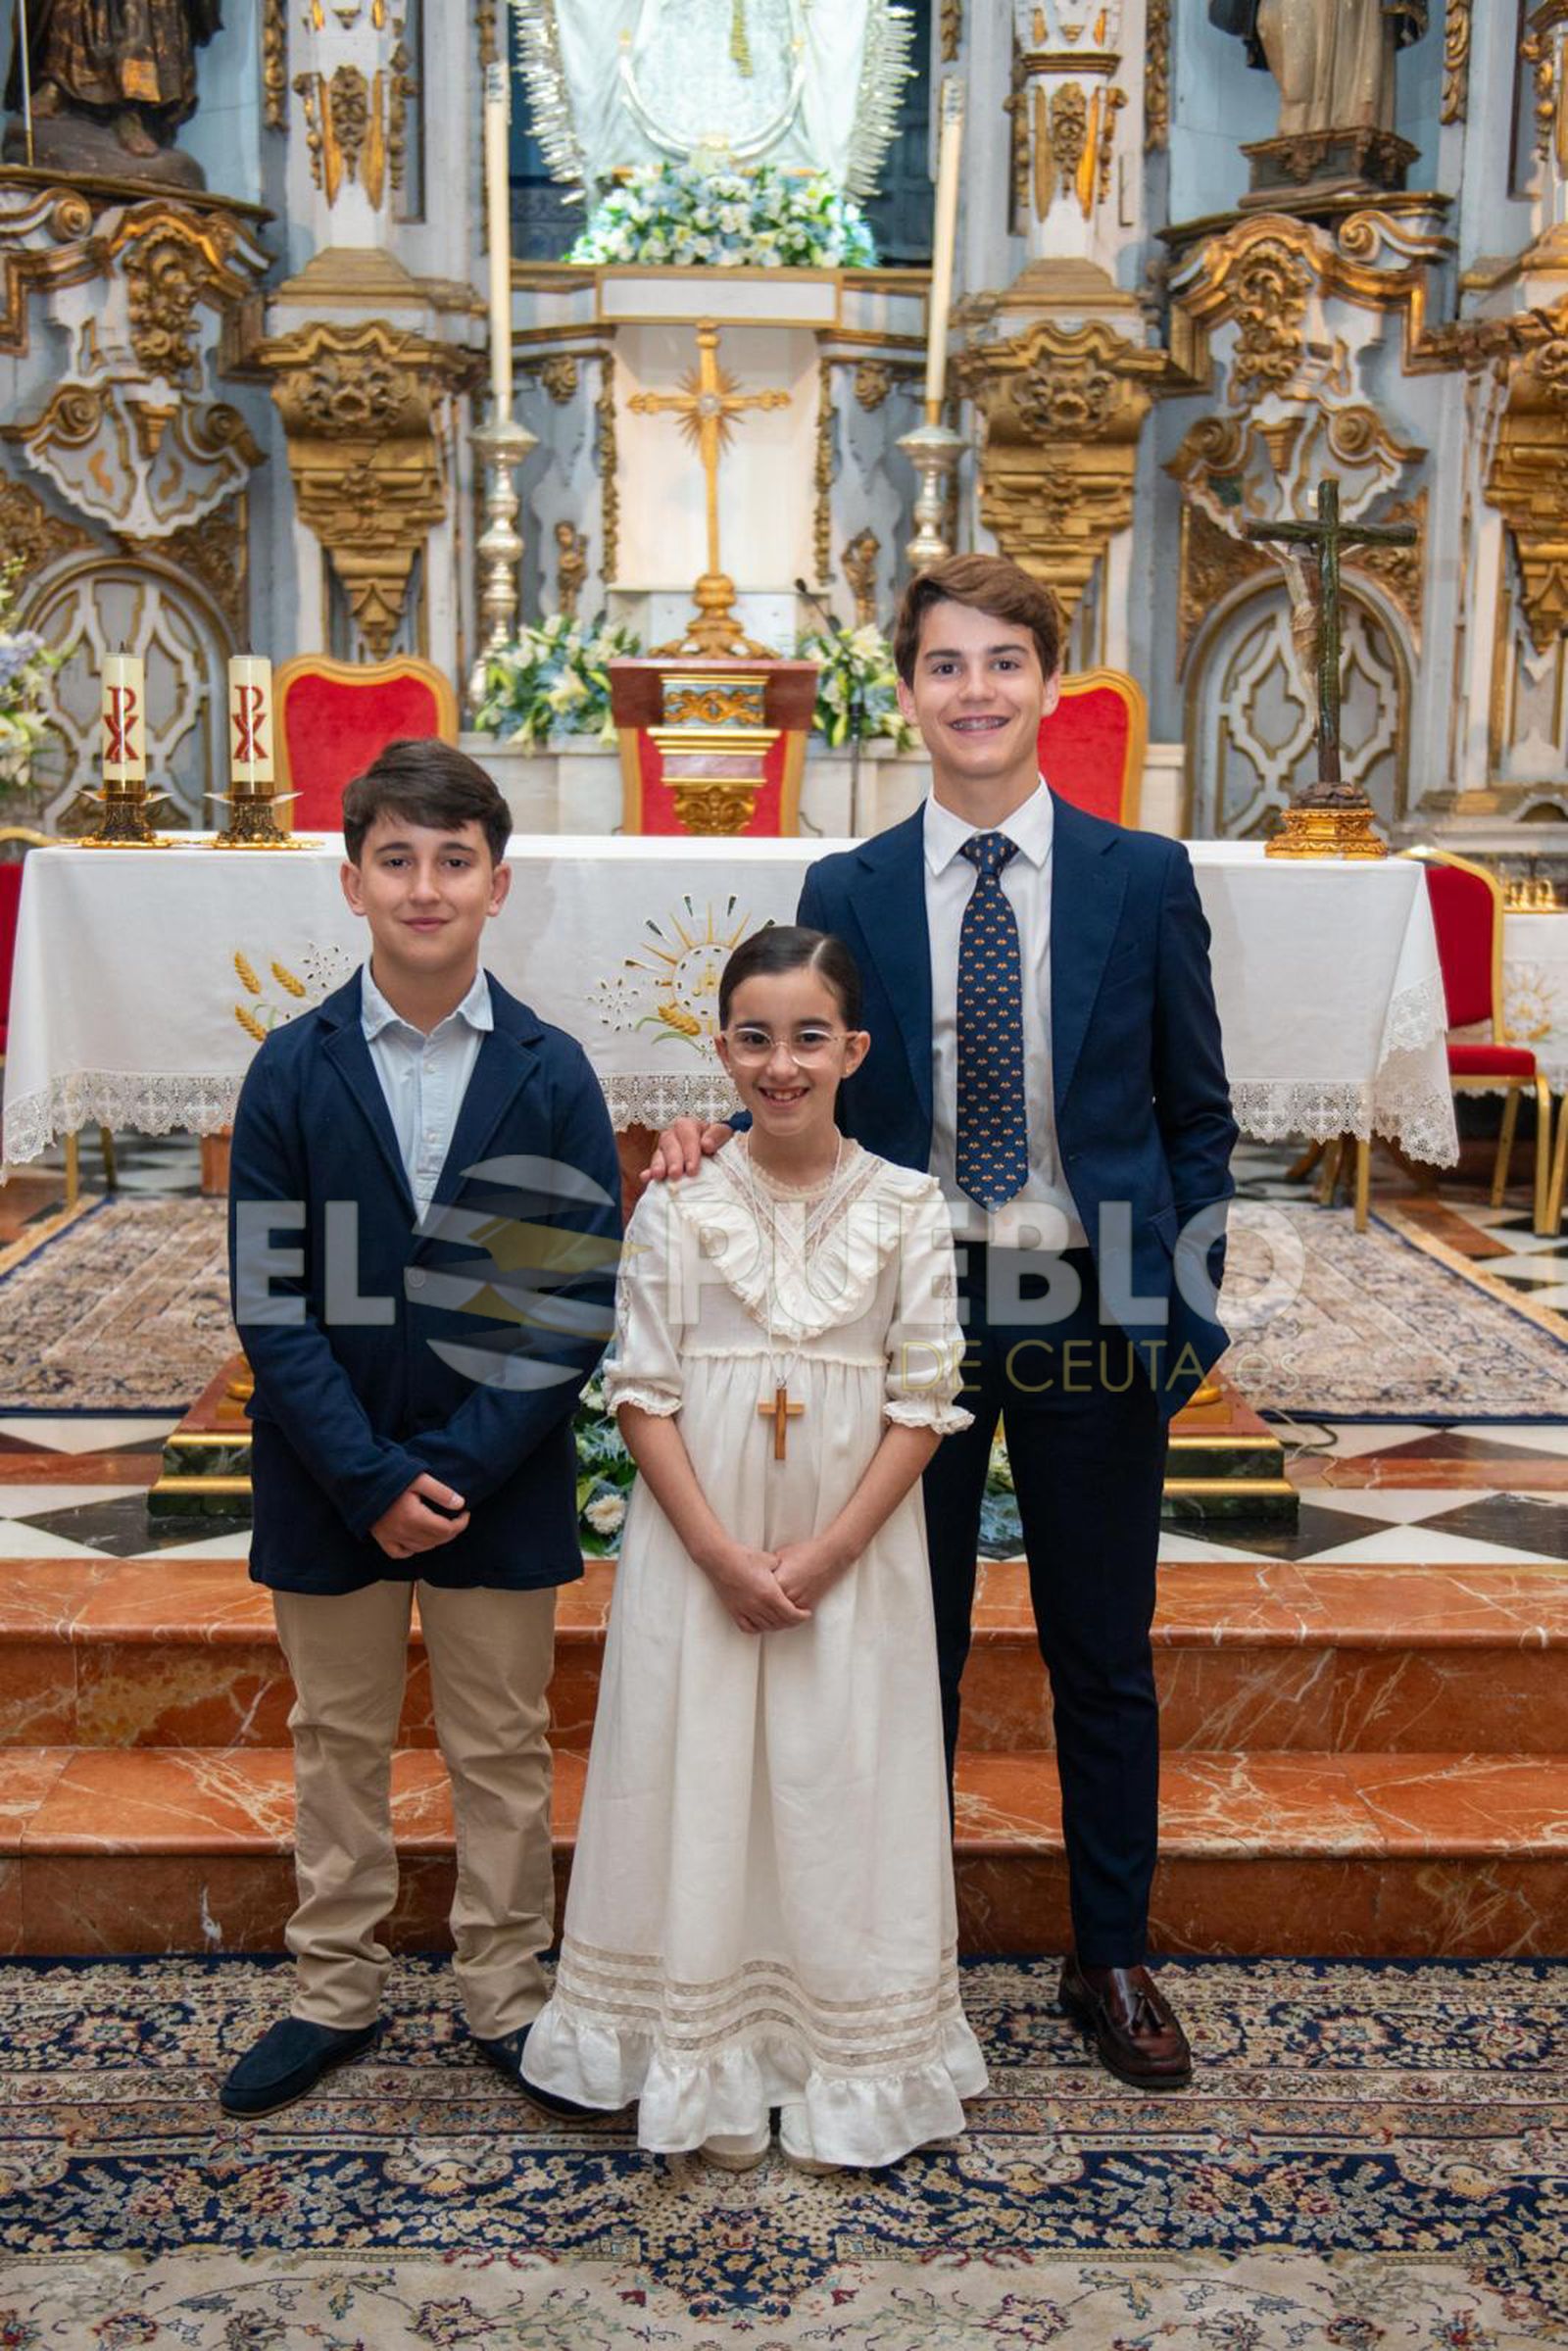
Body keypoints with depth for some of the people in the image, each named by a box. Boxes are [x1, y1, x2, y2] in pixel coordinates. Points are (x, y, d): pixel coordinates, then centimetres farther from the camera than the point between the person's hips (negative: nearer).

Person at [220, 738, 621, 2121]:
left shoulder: (553, 1075, -6)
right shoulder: (293, 1072, -5)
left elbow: (580, 1300, -7)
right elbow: (272, 1305, -7)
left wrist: (461, 1468, -15)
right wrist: (370, 1479, -14)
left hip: (501, 1478, 0)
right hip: (330, 1477, 1)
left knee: (502, 1750, 12)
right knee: (340, 1743, 15)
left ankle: (506, 1995, 29)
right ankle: (336, 1994, 33)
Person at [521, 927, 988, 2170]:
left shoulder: (908, 1208, -3)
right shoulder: (677, 1206, -3)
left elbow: (923, 1404, -3)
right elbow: (643, 1395, -4)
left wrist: (825, 1554, -12)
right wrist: (724, 1556, -13)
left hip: (853, 1556, 0)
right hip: (699, 1549, 0)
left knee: (841, 1800, 8)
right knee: (701, 1792, 7)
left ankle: (845, 2071, 26)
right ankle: (715, 2069, 24)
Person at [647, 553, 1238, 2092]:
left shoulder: (1144, 879, 1)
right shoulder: (846, 892, 3)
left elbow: (1195, 1115, 4)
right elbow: (820, 1100, 7)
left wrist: (1192, 1309, -2)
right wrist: (723, 1142, -14)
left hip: (1091, 1311, 0)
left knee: (1104, 1661, 12)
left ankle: (1112, 1960, 31)